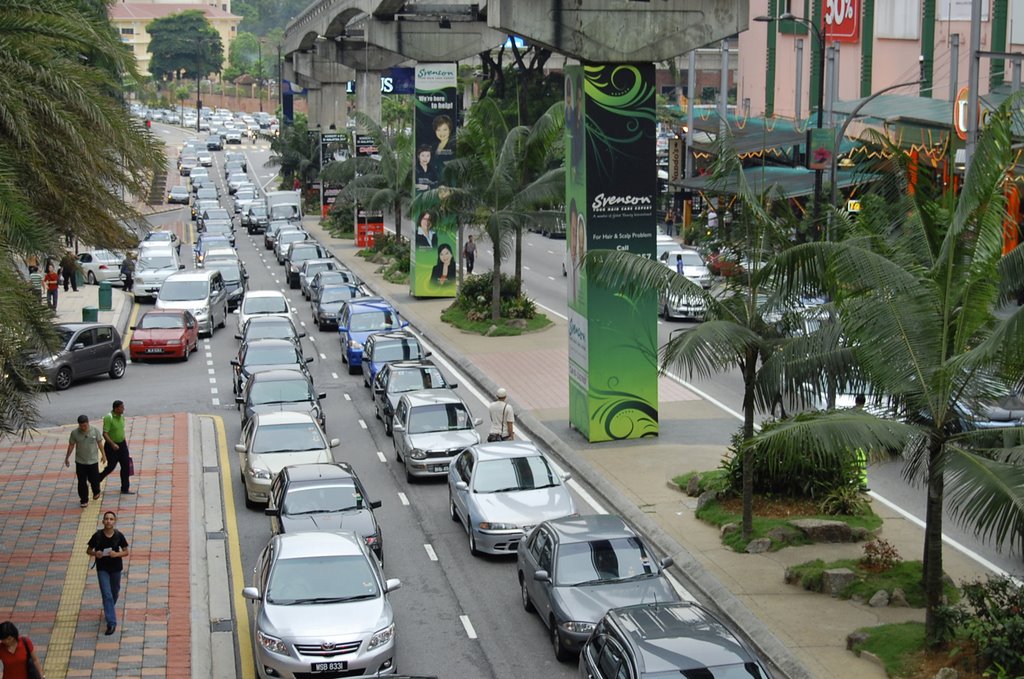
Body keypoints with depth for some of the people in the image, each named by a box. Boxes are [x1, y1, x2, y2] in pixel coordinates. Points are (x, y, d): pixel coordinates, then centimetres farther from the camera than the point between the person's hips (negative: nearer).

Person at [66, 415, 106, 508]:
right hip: (80, 462, 0)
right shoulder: (74, 433, -10)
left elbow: (100, 443, 2)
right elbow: (71, 445, 0)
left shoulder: (95, 431, -10)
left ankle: (96, 492, 40)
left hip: (93, 461, 0)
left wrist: (103, 455, 7)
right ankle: (84, 500, 15)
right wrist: (67, 458, 5)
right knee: (82, 482, 3)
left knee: (94, 479, 9)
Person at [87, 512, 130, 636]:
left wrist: (117, 554, -23)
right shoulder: (97, 536, -13)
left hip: (116, 568, 2)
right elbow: (88, 550, -1)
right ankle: (111, 623, -8)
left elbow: (126, 552, -3)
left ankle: (109, 610, 49)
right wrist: (95, 553, -23)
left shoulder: (119, 536, -11)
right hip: (102, 568, -2)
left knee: (115, 593, 19)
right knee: (107, 595, -8)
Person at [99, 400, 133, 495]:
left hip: (122, 444, 7)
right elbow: (105, 434, -23)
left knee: (125, 466, 4)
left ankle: (125, 489, 11)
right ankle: (97, 479, 30)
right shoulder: (108, 418, -20)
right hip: (111, 446, -7)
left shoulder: (121, 417, 4)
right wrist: (113, 444, -31)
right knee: (111, 466, 3)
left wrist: (125, 444, 19)